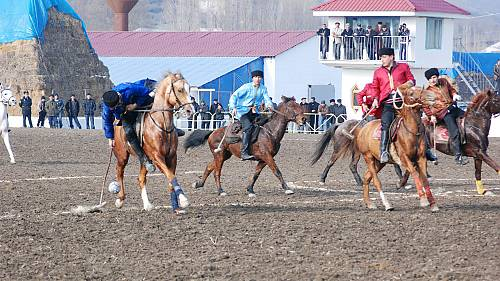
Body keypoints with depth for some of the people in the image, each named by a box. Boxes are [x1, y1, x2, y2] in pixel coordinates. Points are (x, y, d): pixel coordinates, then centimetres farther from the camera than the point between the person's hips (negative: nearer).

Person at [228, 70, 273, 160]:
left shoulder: (263, 89, 11)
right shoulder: (246, 87, -3)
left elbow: (266, 99, 3)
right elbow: (234, 96, -5)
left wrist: (269, 105, -21)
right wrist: (233, 107, -21)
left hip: (254, 112, 6)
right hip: (243, 111, -6)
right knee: (248, 127, -28)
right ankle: (244, 153, -36)